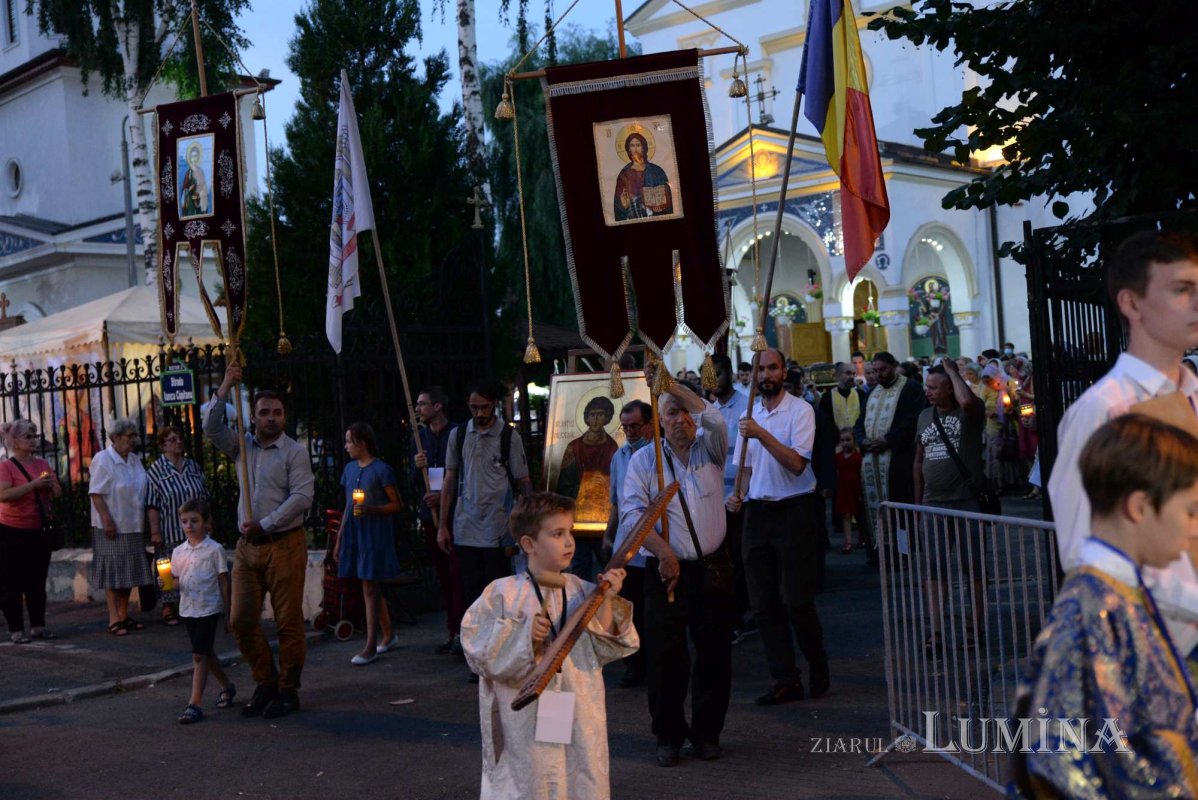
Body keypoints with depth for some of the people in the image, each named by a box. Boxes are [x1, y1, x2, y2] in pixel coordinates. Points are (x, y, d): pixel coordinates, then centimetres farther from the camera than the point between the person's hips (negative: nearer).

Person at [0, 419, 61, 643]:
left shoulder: (42, 464, 9)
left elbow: (58, 493, 12)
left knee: (37, 582, 10)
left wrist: (51, 484, -11)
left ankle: (38, 625, 18)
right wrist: (34, 484, -26)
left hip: (38, 531, 6)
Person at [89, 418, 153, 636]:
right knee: (113, 572, -4)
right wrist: (107, 520, -21)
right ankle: (114, 619, -2)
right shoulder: (103, 459, -11)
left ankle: (124, 615, 20)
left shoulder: (135, 461, 11)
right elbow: (96, 493, -15)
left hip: (133, 526, 7)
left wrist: (142, 521, 14)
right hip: (112, 527, -7)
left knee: (129, 571, 11)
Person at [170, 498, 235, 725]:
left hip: (209, 609, -6)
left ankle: (194, 704, -9)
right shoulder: (178, 552, 7)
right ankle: (227, 687, 36)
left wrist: (228, 614, -4)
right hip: (188, 609, 6)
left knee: (199, 656, -10)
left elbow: (223, 583, -5)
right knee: (207, 654, 17)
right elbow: (176, 581, 13)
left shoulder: (214, 550, -8)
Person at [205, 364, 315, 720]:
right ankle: (265, 683, 19)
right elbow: (211, 428, 4)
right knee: (241, 620, 5)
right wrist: (225, 388, -4)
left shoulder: (294, 452, -3)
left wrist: (265, 524, -14)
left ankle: (288, 690, 9)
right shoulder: (242, 446, 14)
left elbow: (302, 496, -11)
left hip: (284, 544, -5)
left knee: (289, 622, -2)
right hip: (248, 545, 6)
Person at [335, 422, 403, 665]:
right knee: (371, 588, 12)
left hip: (375, 534, -7)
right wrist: (339, 540, 16)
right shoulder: (350, 469, 12)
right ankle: (389, 635, 24)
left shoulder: (382, 470, -9)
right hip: (354, 534, 7)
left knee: (370, 587, -7)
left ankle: (371, 646, -4)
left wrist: (372, 510, -23)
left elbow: (397, 505, -7)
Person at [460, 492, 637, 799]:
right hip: (527, 723, -4)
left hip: (580, 715, 4)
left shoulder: (581, 591, 2)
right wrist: (523, 635, -20)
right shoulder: (502, 595, -9)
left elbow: (604, 650, 2)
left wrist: (606, 601, -9)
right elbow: (479, 652, -8)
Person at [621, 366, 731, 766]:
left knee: (714, 653, 5)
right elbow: (632, 511, -7)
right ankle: (668, 736, 14)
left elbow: (713, 416, -14)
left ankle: (707, 732, 20)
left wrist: (670, 383, -16)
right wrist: (662, 550, -19)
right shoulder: (644, 459, 5)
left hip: (712, 568, 1)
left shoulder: (709, 448, 8)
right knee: (665, 656, -1)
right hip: (667, 570, -1)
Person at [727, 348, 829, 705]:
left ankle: (818, 668, 16)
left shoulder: (800, 410, -5)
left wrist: (762, 434, -21)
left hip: (794, 511, -6)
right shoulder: (750, 416, 13)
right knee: (763, 603, 3)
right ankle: (786, 680, 10)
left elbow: (797, 463, -16)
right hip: (757, 512, 6)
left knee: (796, 600, -6)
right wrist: (738, 495, 0)